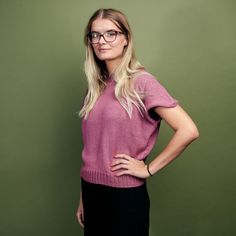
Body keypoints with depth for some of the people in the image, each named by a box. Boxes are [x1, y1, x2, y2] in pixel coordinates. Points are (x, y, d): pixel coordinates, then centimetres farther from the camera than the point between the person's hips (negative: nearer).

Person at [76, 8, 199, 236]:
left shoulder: (142, 82, -13)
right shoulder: (95, 86, 6)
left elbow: (188, 130, -21)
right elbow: (91, 149, 10)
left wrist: (149, 169, -15)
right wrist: (83, 197, 13)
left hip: (126, 195, -6)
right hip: (91, 192, 6)